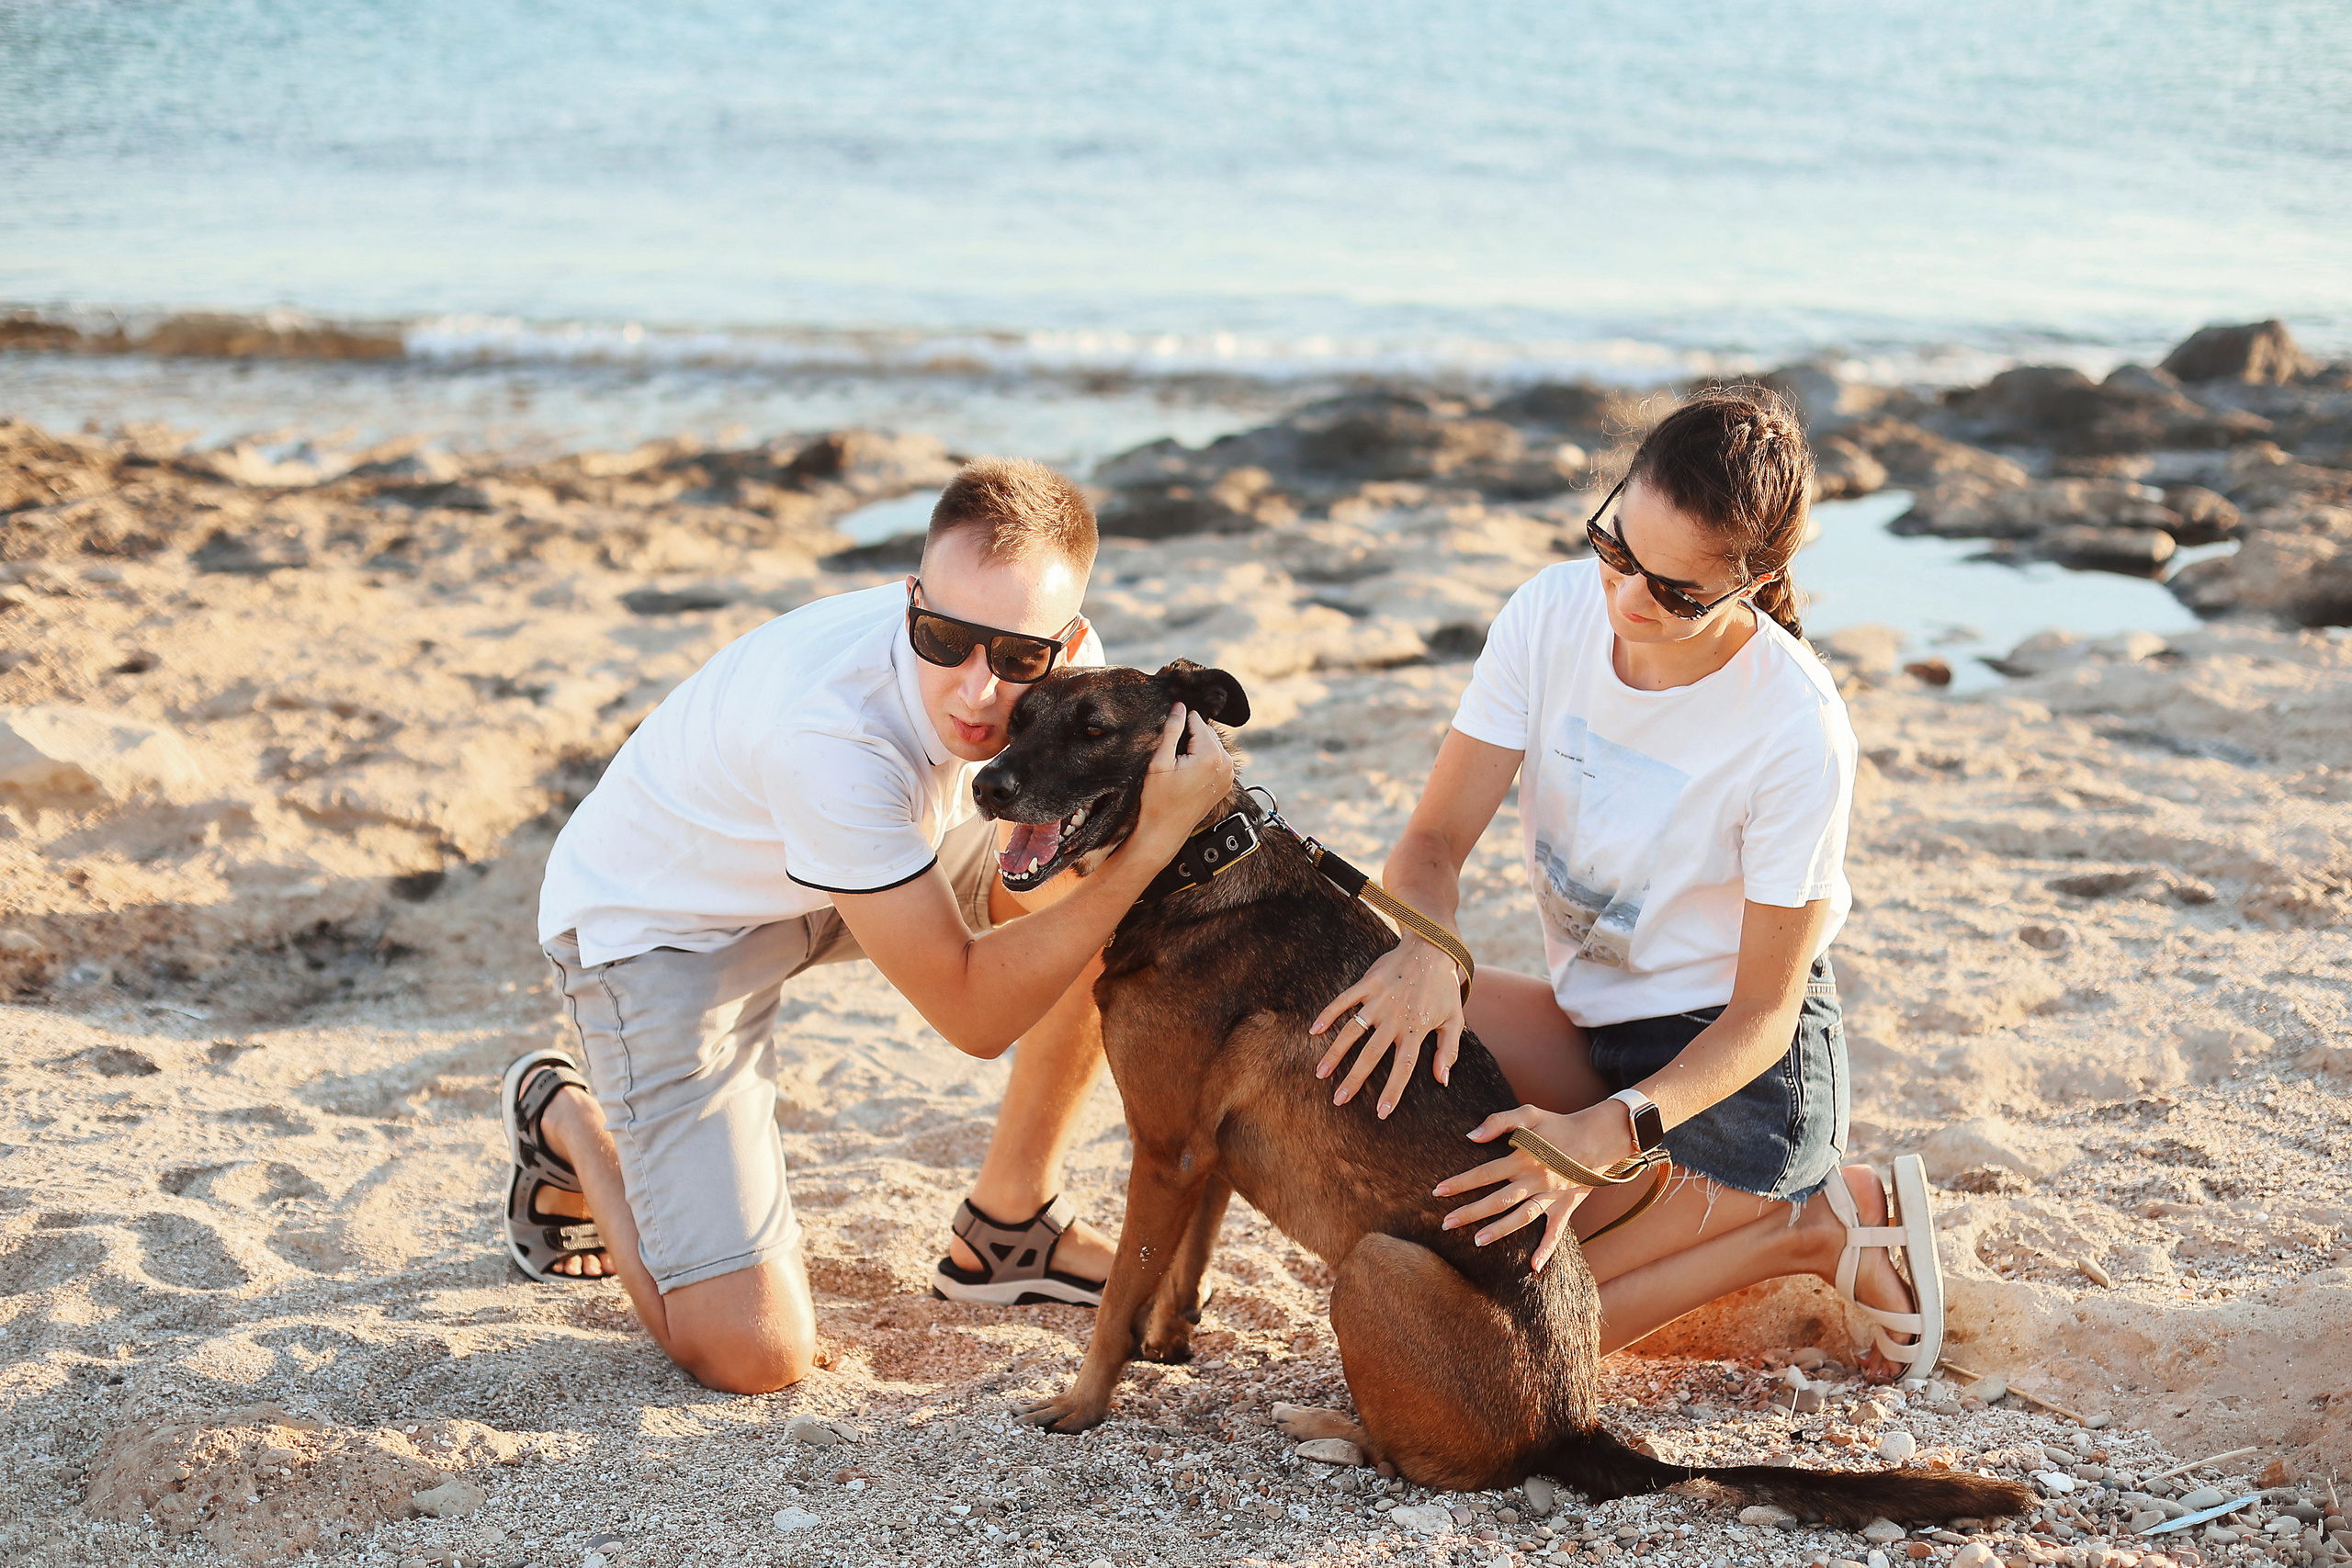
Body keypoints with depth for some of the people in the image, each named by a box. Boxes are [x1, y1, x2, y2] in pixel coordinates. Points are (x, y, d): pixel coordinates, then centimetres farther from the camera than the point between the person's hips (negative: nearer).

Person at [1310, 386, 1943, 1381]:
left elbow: (1765, 1011, -19)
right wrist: (1427, 951, -35)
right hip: (1594, 1029, 7)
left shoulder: (1797, 729, -25)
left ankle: (1813, 1231, -1)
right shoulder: (1554, 612, -11)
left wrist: (1606, 1134, -35)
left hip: (1741, 1074, -7)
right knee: (1364, 1027, -19)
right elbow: (1435, 841, -11)